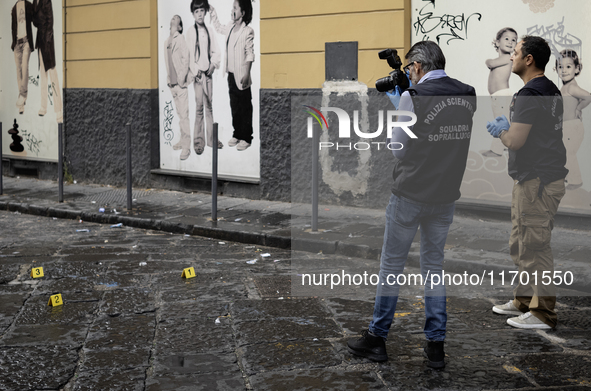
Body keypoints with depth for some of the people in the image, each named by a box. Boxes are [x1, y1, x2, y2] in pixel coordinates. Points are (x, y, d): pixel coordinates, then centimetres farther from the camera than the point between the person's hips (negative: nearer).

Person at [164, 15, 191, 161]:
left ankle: (186, 146, -7)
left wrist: (182, 77, -15)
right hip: (172, 82, 7)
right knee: (179, 113, 12)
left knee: (184, 114, -8)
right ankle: (183, 140, 19)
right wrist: (168, 79, 12)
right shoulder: (166, 41, 15)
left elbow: (186, 58, -12)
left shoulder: (181, 39, -5)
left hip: (180, 83, -7)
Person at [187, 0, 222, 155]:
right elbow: (189, 55, -6)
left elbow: (215, 51, 11)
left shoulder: (209, 32, 8)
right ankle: (198, 142, -1)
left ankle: (211, 139, 14)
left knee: (209, 106, 8)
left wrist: (213, 65, -5)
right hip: (197, 73, -4)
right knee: (199, 107, -5)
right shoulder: (190, 32, -4)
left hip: (208, 73, 4)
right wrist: (196, 72, -12)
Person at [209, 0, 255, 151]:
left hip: (241, 76, -7)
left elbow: (250, 54, -16)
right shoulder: (230, 28, 7)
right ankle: (237, 134, 25)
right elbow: (218, 28, 29)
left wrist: (246, 74, -20)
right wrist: (212, 12, 23)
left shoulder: (248, 31, -14)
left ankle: (246, 138, 11)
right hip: (231, 74, 7)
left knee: (244, 108, 3)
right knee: (234, 106, 14)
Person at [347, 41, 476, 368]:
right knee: (434, 263, 14)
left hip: (411, 193, -5)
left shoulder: (412, 96, -14)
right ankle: (436, 345, 15)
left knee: (392, 264, 8)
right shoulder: (469, 96, 2)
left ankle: (377, 338, 17)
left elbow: (397, 147, -9)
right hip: (447, 194, 5)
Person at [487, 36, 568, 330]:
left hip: (537, 181, -11)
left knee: (534, 247, -6)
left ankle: (542, 314, -1)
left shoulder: (529, 95, -17)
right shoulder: (551, 90, 16)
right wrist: (507, 127, 14)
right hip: (533, 178, 11)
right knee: (521, 245, 19)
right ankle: (524, 301, 29)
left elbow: (515, 141, -22)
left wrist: (501, 131, -1)